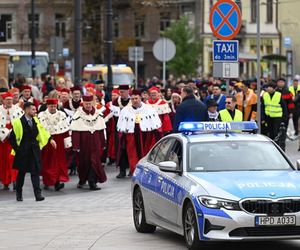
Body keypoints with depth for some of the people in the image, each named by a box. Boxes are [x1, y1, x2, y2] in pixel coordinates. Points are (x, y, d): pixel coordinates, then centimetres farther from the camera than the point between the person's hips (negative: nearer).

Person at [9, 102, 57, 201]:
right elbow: (12, 139, -7)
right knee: (21, 172, 9)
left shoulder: (35, 120, 7)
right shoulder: (18, 122, -10)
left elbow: (42, 131, 20)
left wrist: (50, 139, 9)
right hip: (23, 151, -3)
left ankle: (38, 194, -10)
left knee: (35, 171, -5)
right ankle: (18, 193, 27)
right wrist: (17, 150, -10)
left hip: (34, 149, 4)